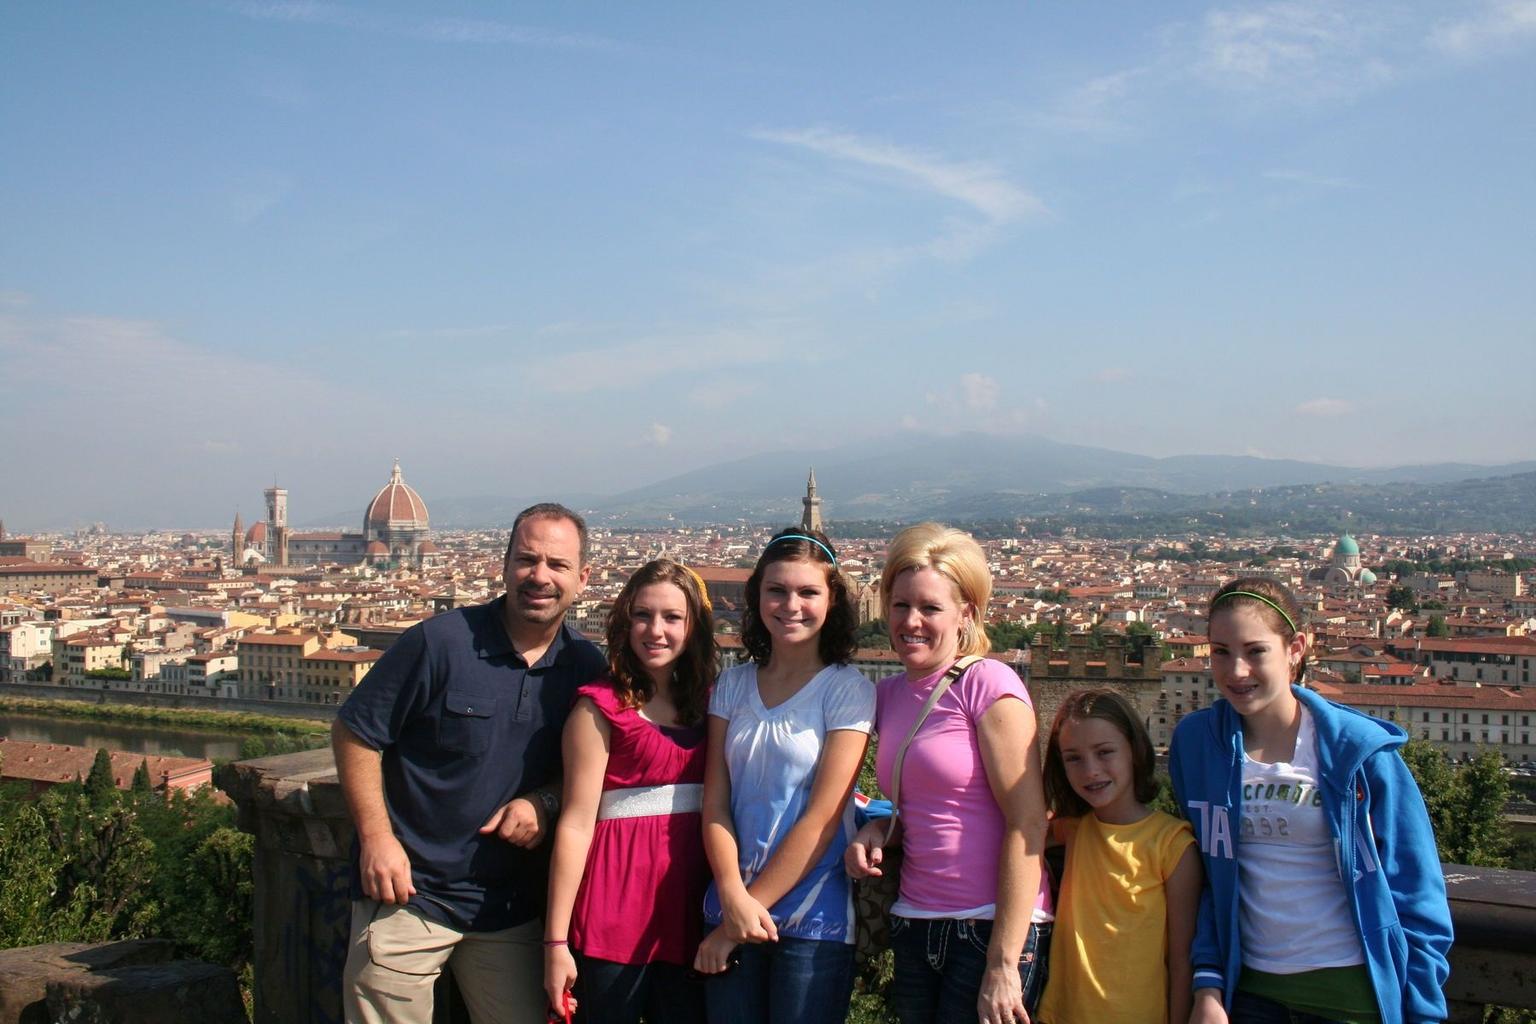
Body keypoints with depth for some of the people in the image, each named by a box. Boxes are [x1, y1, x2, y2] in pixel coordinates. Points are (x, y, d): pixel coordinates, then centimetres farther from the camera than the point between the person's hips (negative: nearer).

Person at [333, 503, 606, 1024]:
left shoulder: (587, 667, 1)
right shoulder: (439, 642, -12)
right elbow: (354, 733, -7)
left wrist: (544, 801, -9)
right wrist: (376, 837, -12)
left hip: (511, 906, 4)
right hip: (409, 892, -3)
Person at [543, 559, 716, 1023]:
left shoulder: (705, 704, 11)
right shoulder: (601, 706, -5)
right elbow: (577, 823, -9)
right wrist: (556, 940, -11)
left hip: (690, 910, 5)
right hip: (615, 914, -5)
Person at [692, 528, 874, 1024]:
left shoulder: (849, 690, -6)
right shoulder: (733, 685, 6)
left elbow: (821, 818, -11)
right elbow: (715, 803, 1)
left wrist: (751, 908, -10)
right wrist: (734, 899, -13)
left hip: (814, 923, -3)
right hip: (731, 911, 3)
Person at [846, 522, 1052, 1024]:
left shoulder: (988, 683, -11)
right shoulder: (889, 693, 8)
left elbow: (1027, 823, -14)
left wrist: (1003, 965, -16)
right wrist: (879, 829, 0)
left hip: (996, 929, -6)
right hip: (914, 927, 6)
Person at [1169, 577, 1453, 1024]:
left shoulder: (1360, 748, -11)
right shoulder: (1195, 742, -3)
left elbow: (1415, 892, -6)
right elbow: (1204, 877, 3)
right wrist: (1208, 987, -4)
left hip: (1353, 988, -2)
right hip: (1249, 987, 2)